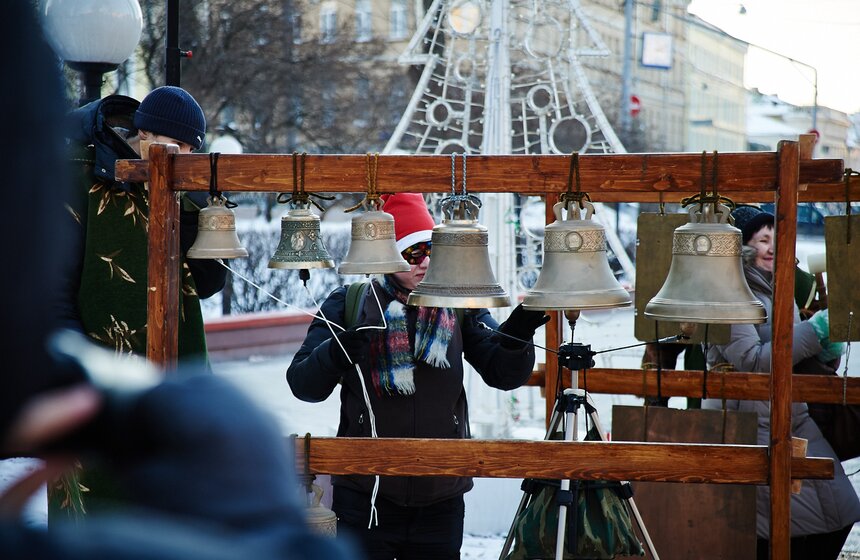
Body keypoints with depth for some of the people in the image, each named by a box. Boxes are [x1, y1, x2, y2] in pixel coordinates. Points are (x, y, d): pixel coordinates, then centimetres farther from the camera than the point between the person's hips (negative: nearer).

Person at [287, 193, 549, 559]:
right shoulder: (348, 304, -1)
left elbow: (504, 374, -2)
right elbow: (302, 384, -4)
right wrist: (336, 354, -25)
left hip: (441, 500, 2)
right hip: (365, 497, -2)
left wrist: (517, 334, -23)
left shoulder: (459, 306, 5)